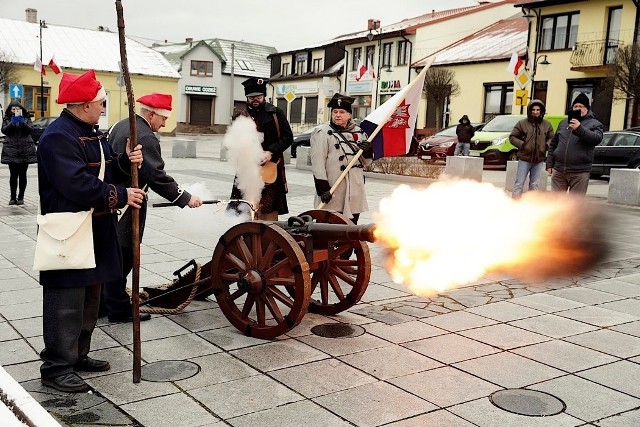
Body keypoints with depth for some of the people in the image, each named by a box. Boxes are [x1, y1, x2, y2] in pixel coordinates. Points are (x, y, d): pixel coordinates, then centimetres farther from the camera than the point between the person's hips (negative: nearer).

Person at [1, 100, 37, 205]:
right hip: (11, 151, 0)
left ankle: (21, 197, 8)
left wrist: (22, 122, -20)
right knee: (13, 175, -3)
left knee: (22, 175, 1)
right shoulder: (7, 119, 10)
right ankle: (13, 197, 4)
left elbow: (30, 129, -5)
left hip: (25, 151, 0)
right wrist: (12, 122, -19)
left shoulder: (26, 118, 10)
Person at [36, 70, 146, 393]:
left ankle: (77, 354, 30)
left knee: (89, 297, 17)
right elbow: (78, 185, -26)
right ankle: (56, 367, 8)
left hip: (97, 230, 10)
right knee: (66, 302, -3)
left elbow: (105, 172, 20)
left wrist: (126, 162, 0)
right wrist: (121, 196, -21)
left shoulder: (93, 133, 15)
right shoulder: (58, 137, -17)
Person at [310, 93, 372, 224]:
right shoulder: (322, 133, -4)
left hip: (355, 189, 6)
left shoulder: (359, 132, 14)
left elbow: (367, 162, 19)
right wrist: (322, 187, -20)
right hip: (332, 190, -6)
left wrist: (368, 151, -4)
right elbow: (318, 162, -12)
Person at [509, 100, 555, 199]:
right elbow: (512, 137, 1)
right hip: (524, 159, -3)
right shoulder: (522, 123, -1)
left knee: (534, 184, 10)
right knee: (519, 183, -2)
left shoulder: (547, 124, 8)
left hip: (539, 160, 3)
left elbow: (552, 138, 16)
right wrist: (522, 144, -12)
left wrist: (547, 145, -3)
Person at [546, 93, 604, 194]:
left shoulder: (594, 124, 4)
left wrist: (580, 129, -28)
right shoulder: (563, 123, 17)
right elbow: (553, 144, 19)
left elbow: (597, 138, -17)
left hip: (580, 172, -4)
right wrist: (549, 164, 11)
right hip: (559, 171, 4)